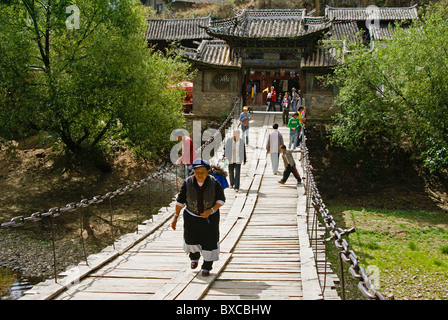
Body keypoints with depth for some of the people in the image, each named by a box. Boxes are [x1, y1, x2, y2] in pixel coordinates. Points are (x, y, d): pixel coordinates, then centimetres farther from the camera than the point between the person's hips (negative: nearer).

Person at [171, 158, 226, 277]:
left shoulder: (214, 183, -15)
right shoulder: (188, 183, -13)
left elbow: (221, 199, -6)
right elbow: (180, 200, -5)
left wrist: (211, 210, -21)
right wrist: (175, 216, -6)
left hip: (210, 217, -1)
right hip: (191, 217, 1)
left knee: (209, 242, 0)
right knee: (191, 240, 0)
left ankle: (207, 267, 20)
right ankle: (194, 257, 35)